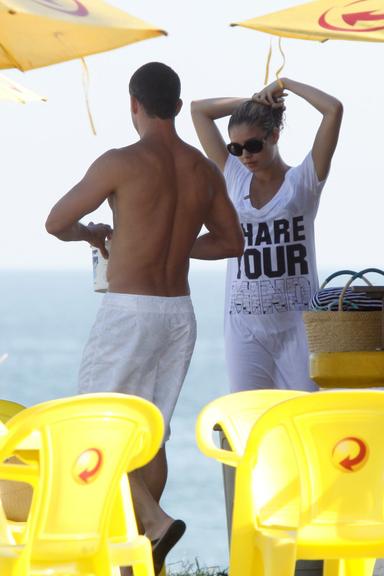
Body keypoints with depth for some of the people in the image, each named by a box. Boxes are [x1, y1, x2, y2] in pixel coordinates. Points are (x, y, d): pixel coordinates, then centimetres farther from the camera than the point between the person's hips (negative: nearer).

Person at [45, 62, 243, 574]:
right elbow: (232, 242, 16)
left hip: (128, 313, -6)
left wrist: (90, 233, 15)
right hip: (179, 314, 6)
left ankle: (154, 521, -16)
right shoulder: (205, 171, 5)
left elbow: (56, 223, -6)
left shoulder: (120, 163, -14)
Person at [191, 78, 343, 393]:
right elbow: (199, 110, 12)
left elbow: (334, 109, -9)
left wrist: (285, 84, 1)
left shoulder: (303, 180, 1)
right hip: (245, 324, 3)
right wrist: (252, 101, 8)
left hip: (298, 323, -3)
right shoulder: (235, 179, 10)